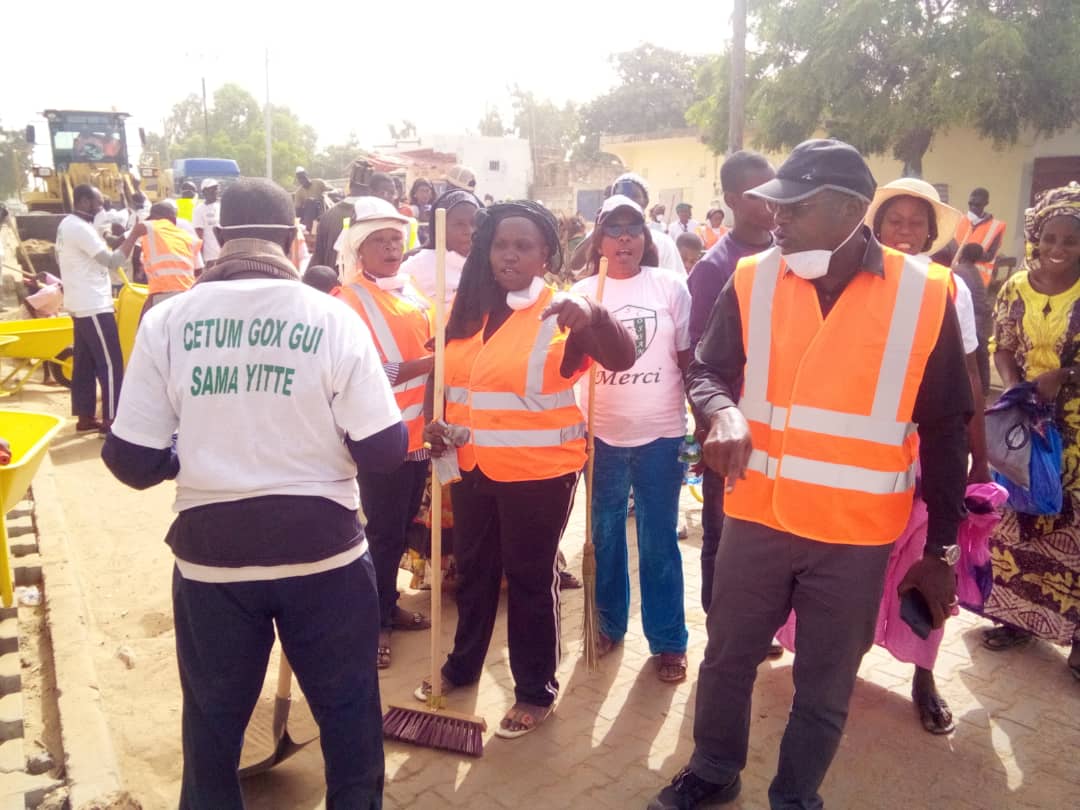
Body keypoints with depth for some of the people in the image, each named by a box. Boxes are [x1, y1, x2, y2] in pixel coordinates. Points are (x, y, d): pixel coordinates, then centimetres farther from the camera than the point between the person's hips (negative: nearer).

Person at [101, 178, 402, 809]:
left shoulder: (167, 321, -6)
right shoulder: (333, 318, -10)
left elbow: (133, 462, -4)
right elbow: (384, 451, -10)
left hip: (210, 552, 2)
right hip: (323, 549, -1)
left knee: (213, 718, 24)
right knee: (347, 708, 20)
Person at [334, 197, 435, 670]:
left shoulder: (412, 292, 10)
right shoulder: (348, 303, -13)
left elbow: (434, 346, 21)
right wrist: (427, 364, -24)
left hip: (418, 432, 7)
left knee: (402, 527, 18)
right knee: (383, 531, 4)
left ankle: (388, 605, 35)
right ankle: (374, 620, 21)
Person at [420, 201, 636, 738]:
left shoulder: (560, 312, -12)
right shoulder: (465, 308, 5)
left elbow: (622, 358, -27)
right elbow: (444, 374, 16)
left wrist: (593, 315, -45)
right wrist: (435, 421, -1)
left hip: (538, 471, -6)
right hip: (473, 465, 6)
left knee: (530, 579, 6)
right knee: (473, 569, 21)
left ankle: (536, 691, 24)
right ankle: (463, 664, 42)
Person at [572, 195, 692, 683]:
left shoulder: (671, 286, -1)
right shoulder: (583, 291, 2)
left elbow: (688, 359, 2)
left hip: (660, 432, -2)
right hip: (602, 433, 2)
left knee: (658, 541, 7)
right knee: (605, 534, 15)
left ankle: (669, 641, 21)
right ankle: (609, 622, 33)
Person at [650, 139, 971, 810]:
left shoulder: (926, 295, -8)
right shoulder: (753, 280, -4)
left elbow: (944, 430, -1)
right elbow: (707, 371, 5)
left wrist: (943, 546, 1)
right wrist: (724, 411, -20)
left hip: (858, 535, -1)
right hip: (758, 517, 2)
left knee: (825, 688, 15)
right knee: (728, 658, 17)